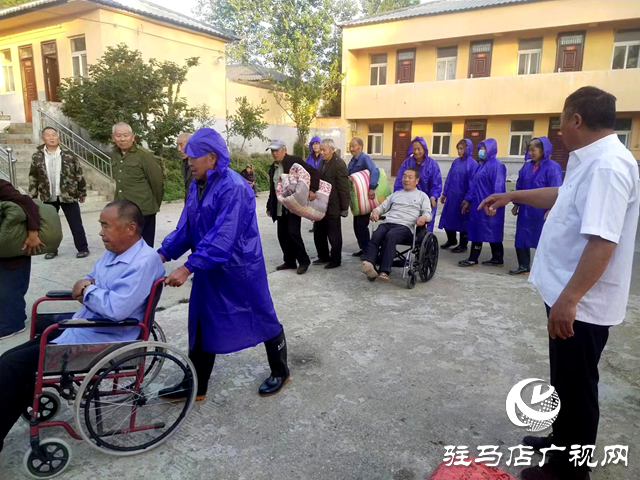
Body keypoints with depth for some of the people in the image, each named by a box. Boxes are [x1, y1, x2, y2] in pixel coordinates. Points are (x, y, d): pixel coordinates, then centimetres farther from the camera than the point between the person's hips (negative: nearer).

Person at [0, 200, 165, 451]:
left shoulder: (144, 262, -23)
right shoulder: (114, 251, 8)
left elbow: (116, 309, -31)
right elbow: (89, 281, 20)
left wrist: (88, 291, -12)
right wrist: (84, 287, -5)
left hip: (101, 343, -10)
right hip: (80, 329, 10)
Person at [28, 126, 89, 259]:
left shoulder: (69, 155, -4)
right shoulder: (37, 156, 1)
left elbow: (79, 174, 0)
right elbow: (33, 178, 6)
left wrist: (82, 193, 1)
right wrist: (32, 196, 4)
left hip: (68, 196, -3)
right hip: (48, 197, 3)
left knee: (76, 224, 2)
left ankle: (82, 248, 11)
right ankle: (52, 249, 26)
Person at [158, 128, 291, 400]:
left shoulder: (233, 188, -23)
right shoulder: (197, 186, 5)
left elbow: (223, 237, -30)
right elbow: (186, 228, 7)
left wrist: (188, 268, -32)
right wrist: (163, 253, -5)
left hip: (239, 270, -8)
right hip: (210, 271, 8)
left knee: (262, 319, 10)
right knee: (202, 326, 14)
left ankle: (280, 372, 33)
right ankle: (195, 386, 30)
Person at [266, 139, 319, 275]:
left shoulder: (294, 160, -7)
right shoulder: (272, 168, 14)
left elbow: (314, 172, -11)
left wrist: (312, 190, -22)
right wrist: (269, 206, 18)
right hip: (280, 208, 7)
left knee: (293, 232, -13)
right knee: (282, 235, 6)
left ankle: (304, 261, 2)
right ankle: (290, 262, 19)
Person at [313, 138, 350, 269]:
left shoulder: (339, 164, -16)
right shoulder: (323, 162, 11)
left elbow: (344, 188, -17)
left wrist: (344, 208, -16)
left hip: (333, 207, -8)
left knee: (334, 235, 4)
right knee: (318, 233, 14)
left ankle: (336, 260, 18)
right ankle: (323, 257, 30)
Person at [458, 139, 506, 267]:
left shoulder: (496, 165, -12)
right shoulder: (482, 165, 16)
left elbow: (498, 187, -18)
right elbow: (474, 184, 18)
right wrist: (468, 200, 16)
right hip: (478, 204, 9)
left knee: (492, 232, -1)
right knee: (476, 230, 9)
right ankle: (473, 259, 15)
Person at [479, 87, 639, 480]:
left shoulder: (608, 166, -23)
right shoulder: (593, 161, 10)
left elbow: (603, 241, -31)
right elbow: (564, 197, 28)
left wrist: (568, 298, -31)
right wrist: (511, 196, 29)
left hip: (583, 303, -10)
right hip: (570, 294, 10)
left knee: (576, 385, 6)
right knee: (566, 380, 23)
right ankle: (563, 443, 41)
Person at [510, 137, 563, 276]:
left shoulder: (552, 167, -11)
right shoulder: (526, 167, 7)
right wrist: (516, 204, 14)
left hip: (542, 211, -6)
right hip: (525, 210, 6)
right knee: (521, 238, 7)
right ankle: (524, 266, 20)